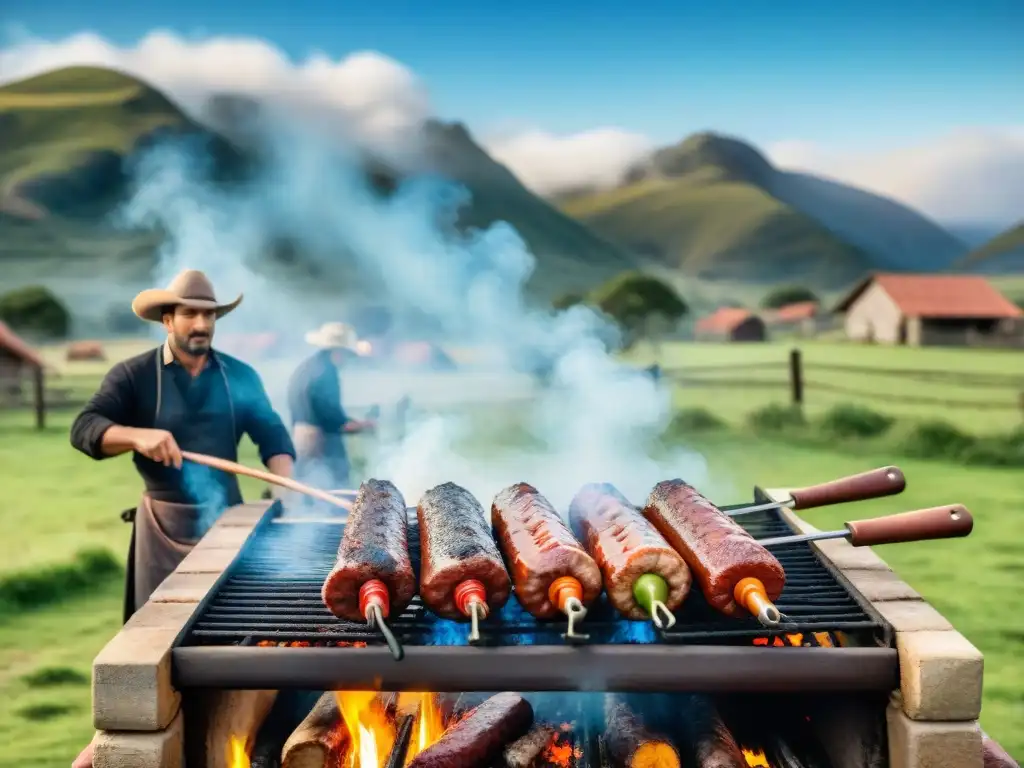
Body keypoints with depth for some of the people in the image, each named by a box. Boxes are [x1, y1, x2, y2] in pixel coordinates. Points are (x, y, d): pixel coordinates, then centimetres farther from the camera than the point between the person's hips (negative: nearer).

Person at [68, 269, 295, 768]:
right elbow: (84, 429, -15)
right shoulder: (134, 375, -5)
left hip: (227, 516, 3)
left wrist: (287, 484, -18)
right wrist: (137, 436, -35)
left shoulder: (240, 377, 5)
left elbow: (272, 433, 2)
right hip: (164, 522, -2)